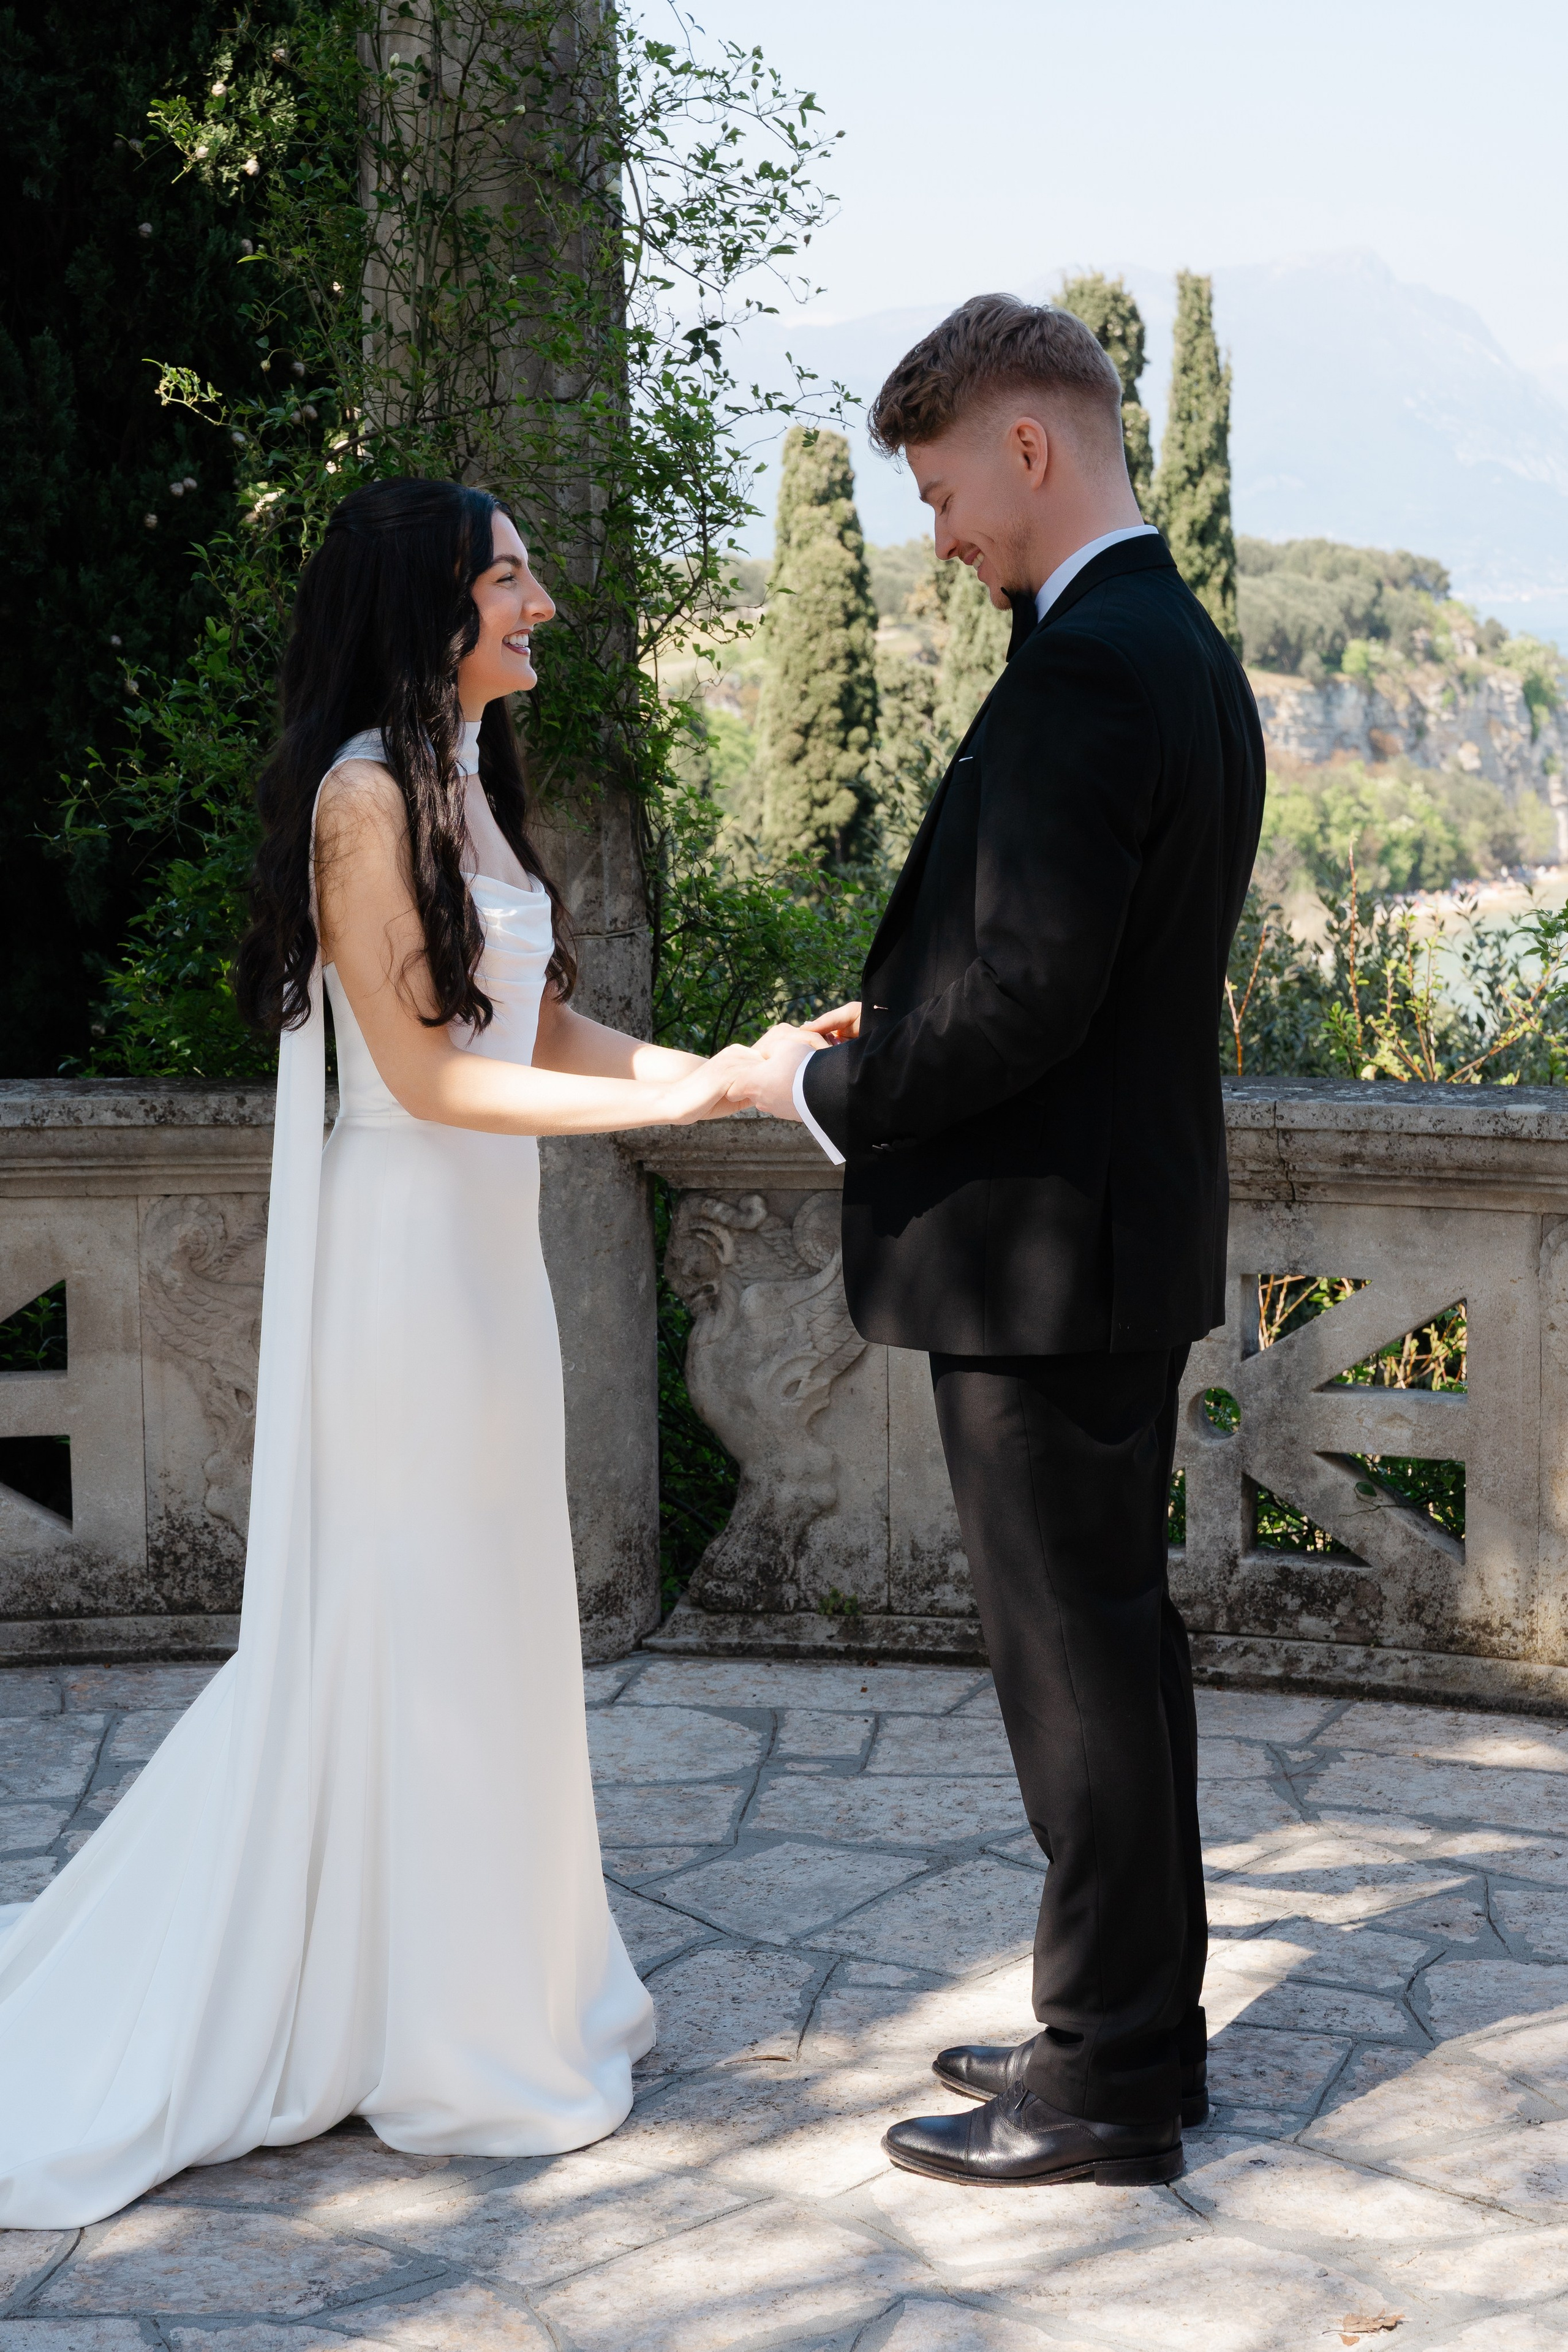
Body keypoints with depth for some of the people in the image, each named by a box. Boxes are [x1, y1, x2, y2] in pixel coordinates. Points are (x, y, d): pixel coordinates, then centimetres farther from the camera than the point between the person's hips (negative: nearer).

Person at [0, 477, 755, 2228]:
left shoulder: (465, 785, 13)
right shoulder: (367, 788, -15)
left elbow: (538, 1028, 12)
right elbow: (423, 1069, -18)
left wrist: (736, 1065, 4)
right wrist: (663, 1100, -14)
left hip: (486, 1245, 9)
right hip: (402, 1247, -9)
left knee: (480, 1617, 15)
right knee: (411, 1627, 1)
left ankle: (492, 1981, 28)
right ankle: (441, 2039, 14)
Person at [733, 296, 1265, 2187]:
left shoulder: (1084, 674, -20)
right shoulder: (1181, 649, 13)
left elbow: (1026, 990, -25)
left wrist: (830, 1086, -11)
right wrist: (898, 1028, 12)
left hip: (1043, 1248, -10)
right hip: (1127, 1233, 10)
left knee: (1076, 1655, 0)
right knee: (1110, 1637, 18)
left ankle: (1107, 2085, 13)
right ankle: (1136, 2020, 31)